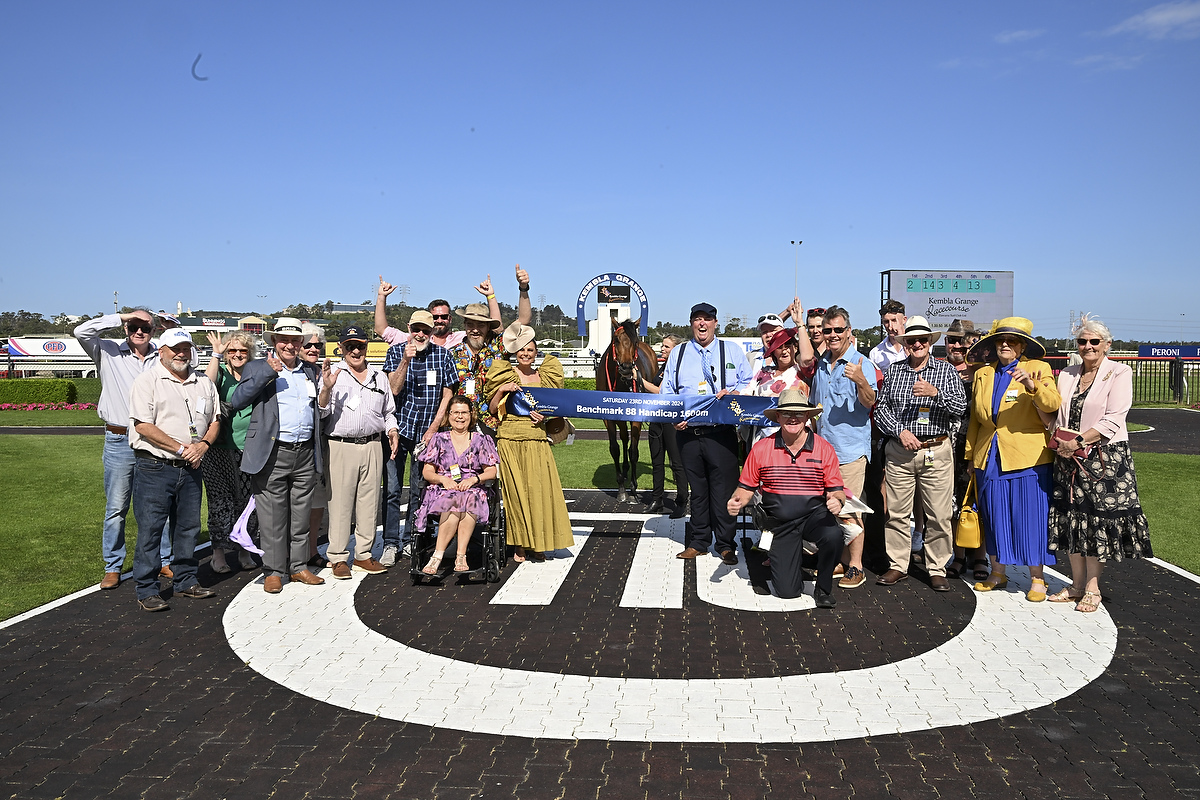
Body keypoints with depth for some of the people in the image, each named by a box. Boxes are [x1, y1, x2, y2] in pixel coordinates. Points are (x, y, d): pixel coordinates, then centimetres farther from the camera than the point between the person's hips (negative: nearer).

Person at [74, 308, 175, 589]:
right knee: (116, 508, 5)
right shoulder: (109, 353, 1)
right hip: (120, 441, -2)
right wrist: (120, 317, -9)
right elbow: (82, 331, -12)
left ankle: (164, 561, 20)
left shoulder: (162, 358, 6)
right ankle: (112, 568, 15)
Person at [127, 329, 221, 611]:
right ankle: (147, 591, 7)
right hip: (154, 468, -5)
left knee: (188, 527, 13)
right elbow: (144, 426, -14)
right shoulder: (147, 381, -5)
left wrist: (204, 444, -4)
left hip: (190, 469, 6)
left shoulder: (204, 383, 13)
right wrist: (181, 448, -15)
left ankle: (186, 582, 25)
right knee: (150, 530, -2)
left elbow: (215, 420, 16)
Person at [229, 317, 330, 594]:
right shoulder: (258, 368, 3)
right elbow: (236, 401, -11)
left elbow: (321, 412, 21)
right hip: (272, 454, -4)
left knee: (301, 517, 12)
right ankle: (273, 571, 14)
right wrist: (267, 373, -16)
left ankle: (299, 567, 24)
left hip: (306, 455, 4)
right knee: (273, 519, 3)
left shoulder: (310, 371, 15)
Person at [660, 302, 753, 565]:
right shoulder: (678, 354, 13)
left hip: (722, 432, -2)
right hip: (688, 432, 2)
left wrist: (734, 394, -13)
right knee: (697, 489, 10)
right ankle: (698, 542, 21)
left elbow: (749, 383, 8)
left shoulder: (733, 352, 9)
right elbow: (667, 392, 11)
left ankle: (726, 544, 10)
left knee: (723, 489, -1)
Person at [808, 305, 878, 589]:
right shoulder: (820, 366, 14)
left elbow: (869, 403, -19)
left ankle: (855, 566, 4)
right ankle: (837, 561, 23)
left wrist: (861, 381, -38)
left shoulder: (862, 364, -7)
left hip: (850, 450, -7)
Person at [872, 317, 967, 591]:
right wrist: (900, 431, -8)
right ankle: (898, 566, 17)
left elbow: (960, 406, -3)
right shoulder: (893, 371, 11)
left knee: (939, 515, 0)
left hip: (937, 450, -1)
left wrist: (935, 392, -19)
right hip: (899, 452, 1)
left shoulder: (946, 370, 7)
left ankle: (937, 570, 13)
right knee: (897, 512, 4)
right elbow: (880, 408, 6)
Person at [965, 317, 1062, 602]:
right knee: (994, 516, 9)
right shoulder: (983, 374, 13)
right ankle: (998, 573, 21)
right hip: (990, 458, 4)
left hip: (1028, 458, -4)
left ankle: (1036, 579, 11)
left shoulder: (1038, 369, 1)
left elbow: (1053, 405, -16)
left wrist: (1031, 385, -33)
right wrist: (971, 456, 16)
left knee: (1030, 517, -1)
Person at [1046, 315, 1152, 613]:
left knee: (1098, 521, -1)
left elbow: (1113, 420, -12)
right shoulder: (1066, 375, 12)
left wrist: (1079, 441, -17)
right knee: (1071, 519, 7)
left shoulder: (1119, 373, -3)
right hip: (1069, 458, 5)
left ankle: (1092, 588, 11)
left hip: (1105, 458, -5)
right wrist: (1060, 441, -9)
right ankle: (1077, 585, 19)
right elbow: (1054, 415, 11)